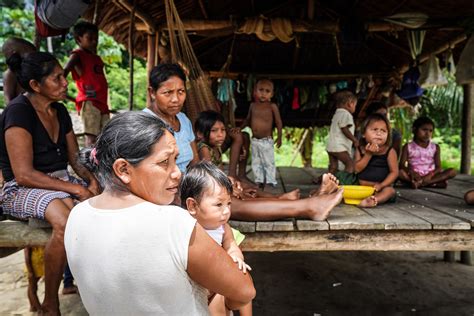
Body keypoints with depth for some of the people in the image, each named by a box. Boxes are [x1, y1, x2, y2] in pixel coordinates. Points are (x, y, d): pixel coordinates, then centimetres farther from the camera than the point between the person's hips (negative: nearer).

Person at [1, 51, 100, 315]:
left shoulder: (60, 111, 9)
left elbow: (75, 157, 11)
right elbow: (24, 174, -19)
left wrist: (92, 179, -10)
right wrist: (76, 189, -23)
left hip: (61, 182, 7)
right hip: (22, 189, -7)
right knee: (66, 221, -37)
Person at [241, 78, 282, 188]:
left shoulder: (272, 106, -7)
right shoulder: (253, 105, 6)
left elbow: (278, 122, -5)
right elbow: (248, 120, 17)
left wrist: (279, 137, -7)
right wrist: (239, 128, 9)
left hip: (266, 140, -5)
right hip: (254, 140, 5)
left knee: (269, 162, 0)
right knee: (256, 162, 11)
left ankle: (270, 182, 8)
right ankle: (259, 181, 22)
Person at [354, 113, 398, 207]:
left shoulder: (389, 151, -4)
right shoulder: (360, 149, 2)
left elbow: (394, 172, -6)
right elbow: (357, 169, -8)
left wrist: (381, 185, -18)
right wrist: (369, 154, -17)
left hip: (379, 187, -3)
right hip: (361, 186, 3)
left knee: (390, 190, -32)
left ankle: (375, 199, -55)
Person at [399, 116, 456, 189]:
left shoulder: (435, 147, 9)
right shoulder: (408, 147, 3)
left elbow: (438, 167, 1)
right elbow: (402, 165, -6)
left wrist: (430, 175, -20)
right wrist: (411, 172, -27)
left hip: (429, 176, 3)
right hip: (414, 176, -3)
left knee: (452, 171, -19)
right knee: (400, 172, -32)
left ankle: (420, 183, -32)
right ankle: (431, 183, -37)